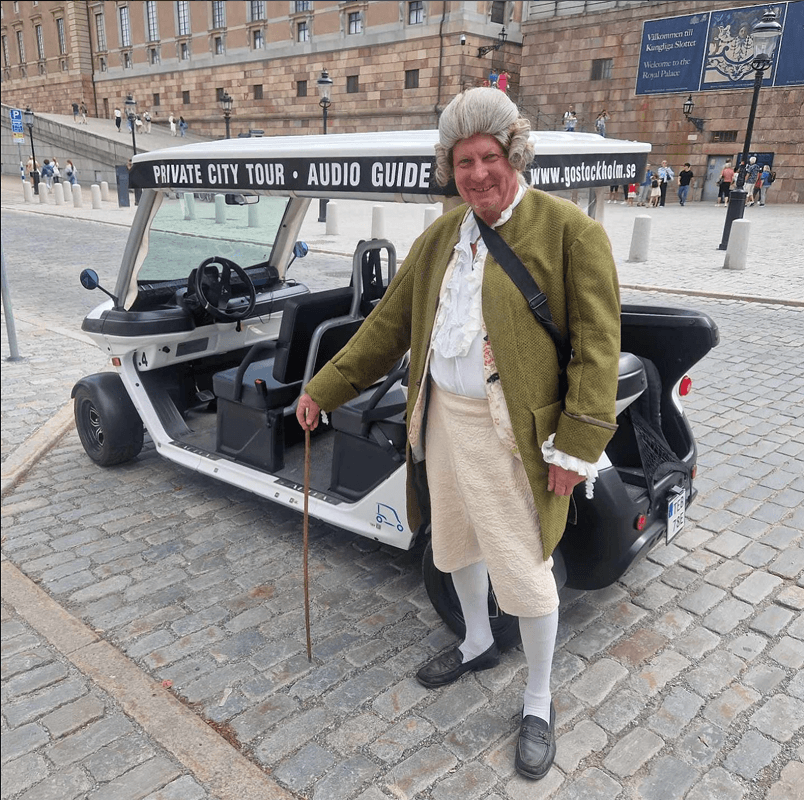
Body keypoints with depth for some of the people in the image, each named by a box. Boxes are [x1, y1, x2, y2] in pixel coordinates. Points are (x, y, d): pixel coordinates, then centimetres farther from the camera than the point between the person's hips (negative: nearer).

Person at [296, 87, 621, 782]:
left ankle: (539, 705, 29)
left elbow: (598, 343, -13)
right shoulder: (440, 237, 8)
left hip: (512, 432, -6)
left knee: (524, 570, 3)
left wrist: (577, 445, -18)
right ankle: (478, 645, 51)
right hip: (441, 417, 7)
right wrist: (325, 388, 11)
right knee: (454, 542, 23)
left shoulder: (569, 231, -11)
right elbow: (389, 324, 11)